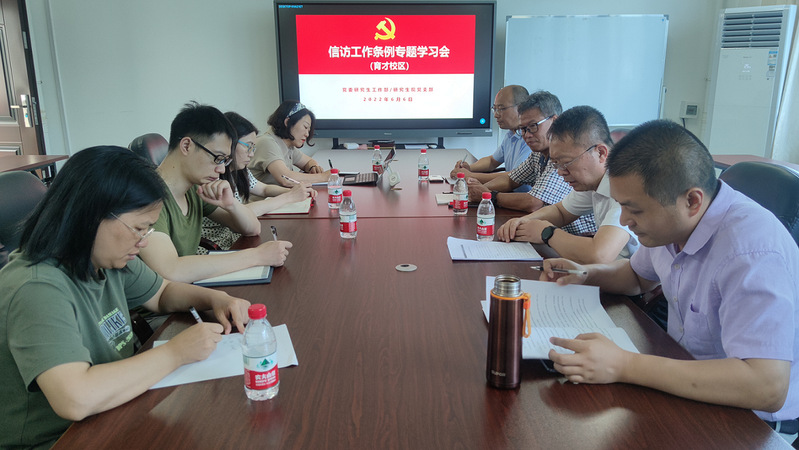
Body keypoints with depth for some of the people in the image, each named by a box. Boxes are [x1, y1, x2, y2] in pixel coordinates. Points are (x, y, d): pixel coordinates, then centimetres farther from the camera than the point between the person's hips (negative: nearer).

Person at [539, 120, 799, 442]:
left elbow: (767, 388, -38)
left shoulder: (754, 252, -32)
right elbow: (638, 276, 17)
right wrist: (586, 275, -4)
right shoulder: (671, 221, -4)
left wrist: (623, 366, -40)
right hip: (685, 377, 8)